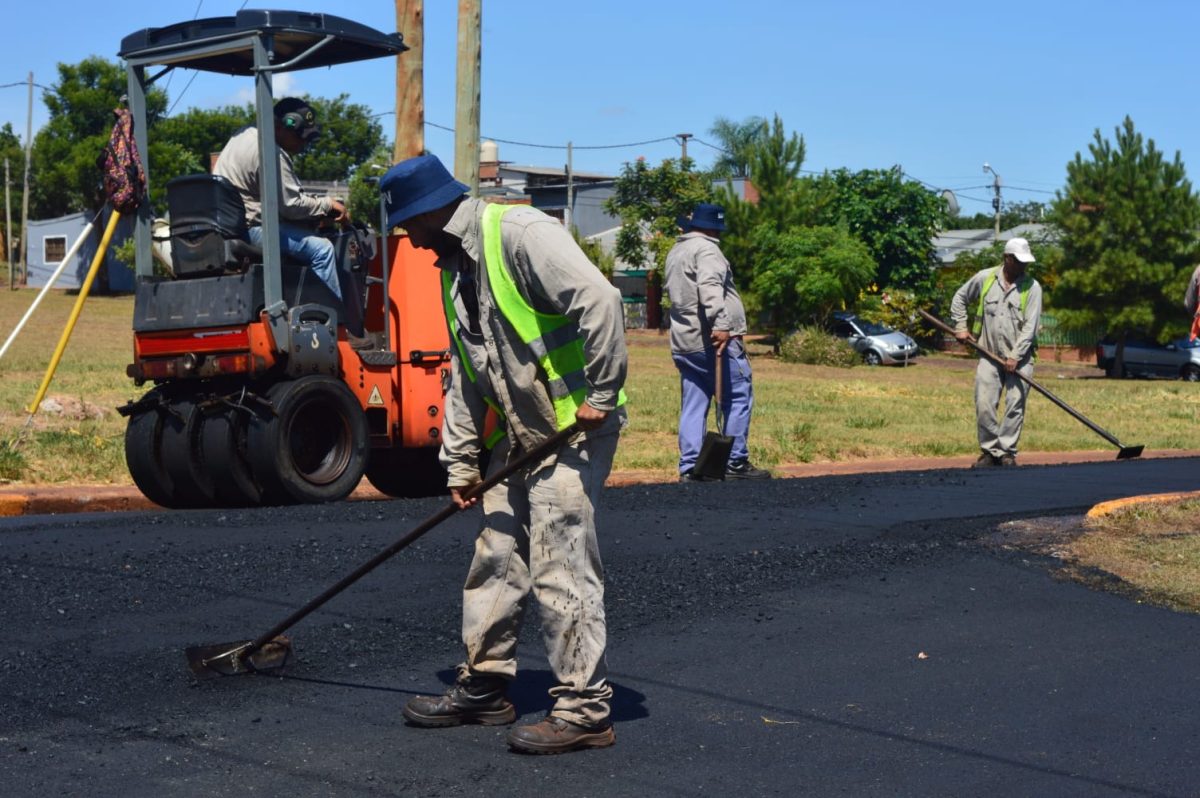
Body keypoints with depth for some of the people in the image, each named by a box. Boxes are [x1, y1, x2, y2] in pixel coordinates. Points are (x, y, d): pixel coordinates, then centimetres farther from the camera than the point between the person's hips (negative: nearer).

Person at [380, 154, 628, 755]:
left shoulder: (519, 233, -16)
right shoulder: (454, 268, 15)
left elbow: (599, 300, -26)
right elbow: (464, 375, 18)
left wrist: (602, 395, -22)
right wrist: (461, 462, 14)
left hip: (575, 425, -9)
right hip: (519, 434, 9)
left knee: (559, 567, -8)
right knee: (495, 558, 14)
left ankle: (585, 710, 1)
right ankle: (484, 687, 28)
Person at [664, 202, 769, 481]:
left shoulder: (675, 252, 22)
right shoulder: (706, 249, -8)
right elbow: (710, 288, -24)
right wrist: (720, 325, -32)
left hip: (683, 342, 9)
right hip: (715, 339, -9)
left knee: (693, 407, 8)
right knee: (738, 398, -1)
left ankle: (689, 467, 5)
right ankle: (736, 463, 0)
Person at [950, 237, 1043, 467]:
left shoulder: (1032, 287, -3)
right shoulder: (984, 278, 2)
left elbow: (1030, 326, -8)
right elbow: (959, 298, 19)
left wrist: (1015, 356, -14)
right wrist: (960, 326, 9)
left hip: (1019, 358, -1)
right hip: (990, 355, 1)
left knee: (1015, 405, -4)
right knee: (984, 405, -3)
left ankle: (1006, 452, 3)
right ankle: (990, 451, 8)